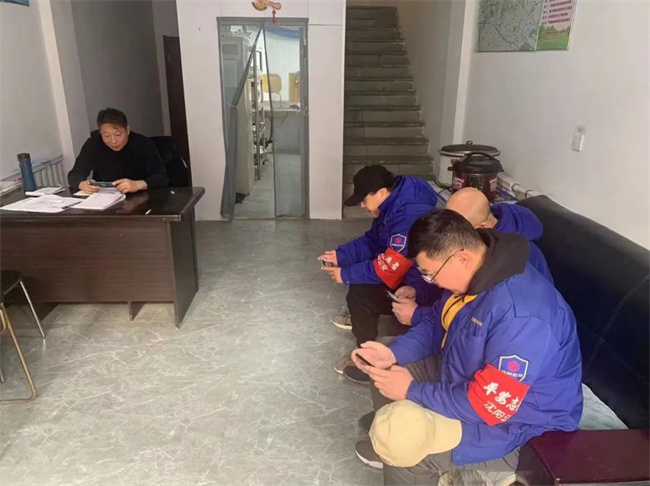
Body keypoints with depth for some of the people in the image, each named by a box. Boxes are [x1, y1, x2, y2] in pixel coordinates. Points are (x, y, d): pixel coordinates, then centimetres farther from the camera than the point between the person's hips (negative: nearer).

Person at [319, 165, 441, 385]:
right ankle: (360, 317, 26)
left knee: (359, 295, -20)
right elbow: (371, 241, 11)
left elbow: (388, 269, -29)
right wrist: (340, 255, -1)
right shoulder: (393, 205, 0)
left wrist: (346, 274, -18)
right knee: (358, 267, 12)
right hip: (403, 273, 10)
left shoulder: (411, 217, -30)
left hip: (420, 290, -10)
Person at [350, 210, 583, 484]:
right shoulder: (471, 274, -9)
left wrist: (412, 391, -24)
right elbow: (438, 326, 6)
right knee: (385, 373, 11)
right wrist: (393, 353, -10)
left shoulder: (522, 315, -37)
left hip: (516, 423, -8)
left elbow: (489, 404, -33)